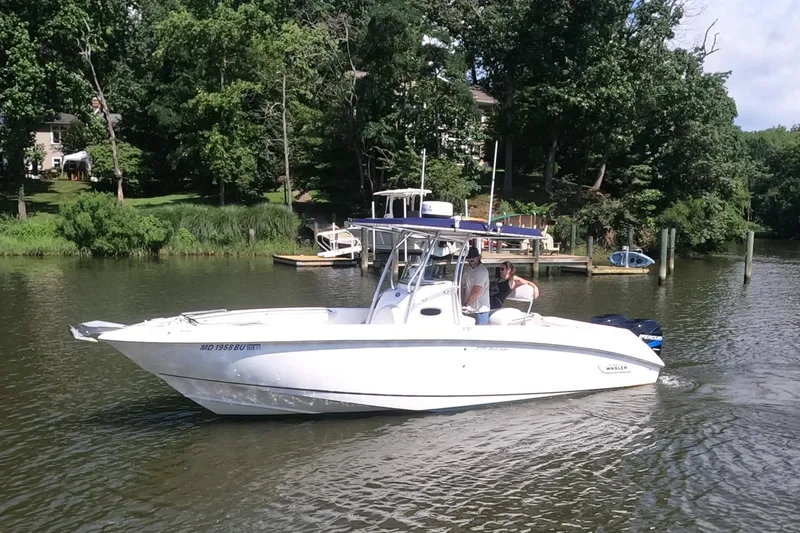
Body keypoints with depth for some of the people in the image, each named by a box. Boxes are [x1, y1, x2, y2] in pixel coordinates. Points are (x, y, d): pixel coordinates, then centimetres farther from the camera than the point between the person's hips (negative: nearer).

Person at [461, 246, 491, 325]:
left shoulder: (482, 270, -14)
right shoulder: (466, 270, 12)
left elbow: (476, 292, -20)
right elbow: (463, 288, 12)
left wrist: (466, 304, -18)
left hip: (480, 309, -7)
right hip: (468, 309, 7)